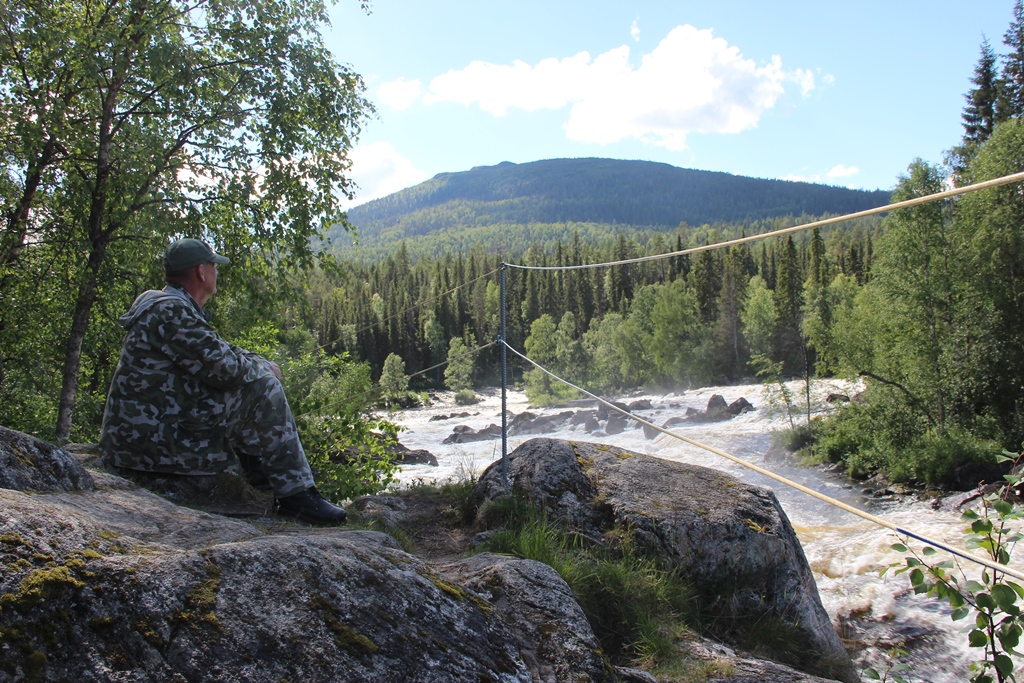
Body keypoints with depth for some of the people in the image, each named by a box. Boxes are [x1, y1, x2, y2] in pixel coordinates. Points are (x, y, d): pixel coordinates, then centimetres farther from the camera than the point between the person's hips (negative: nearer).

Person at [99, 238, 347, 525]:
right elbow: (223, 368, -21)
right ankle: (295, 493, -12)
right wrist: (263, 368, -2)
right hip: (154, 441, -11)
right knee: (262, 385, -15)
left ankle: (255, 466, 10)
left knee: (251, 370, 19)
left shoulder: (165, 306, 16)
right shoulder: (171, 311, -17)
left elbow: (217, 350, 23)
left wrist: (260, 362, 8)